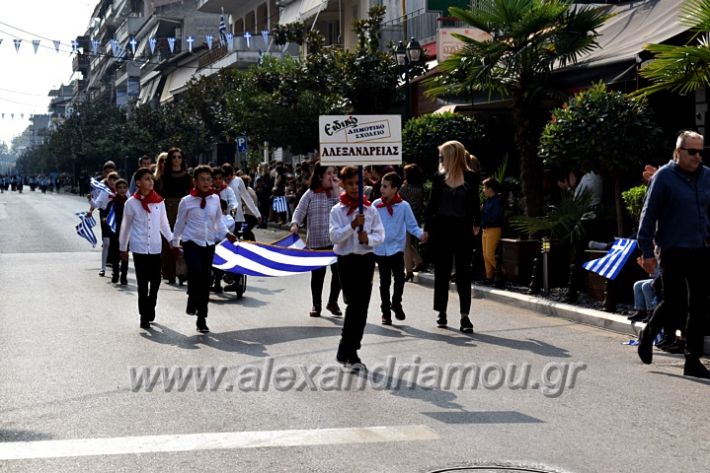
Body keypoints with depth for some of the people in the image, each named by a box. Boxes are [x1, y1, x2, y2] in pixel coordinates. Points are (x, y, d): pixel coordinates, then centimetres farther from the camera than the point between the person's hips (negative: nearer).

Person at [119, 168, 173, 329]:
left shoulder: (159, 201, 4)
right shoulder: (131, 203, -3)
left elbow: (164, 224, 13)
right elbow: (125, 227, 6)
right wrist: (123, 248, 11)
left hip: (155, 247, 3)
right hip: (139, 248, -3)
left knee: (155, 281, 7)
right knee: (143, 283, -2)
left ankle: (150, 309, 27)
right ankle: (144, 316, 4)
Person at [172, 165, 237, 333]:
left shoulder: (215, 199, 5)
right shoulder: (186, 201, -3)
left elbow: (219, 220, 14)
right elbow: (180, 223, 6)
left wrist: (227, 233, -1)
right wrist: (175, 242, 12)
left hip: (209, 244, 3)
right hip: (191, 242, -3)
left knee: (205, 280, 4)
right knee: (195, 271, -27)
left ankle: (202, 318, 12)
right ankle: (192, 302, -2)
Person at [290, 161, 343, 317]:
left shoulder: (339, 192, 4)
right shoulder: (311, 194, 1)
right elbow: (300, 210, -4)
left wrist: (336, 189, -13)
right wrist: (295, 224, -22)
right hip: (316, 241, -1)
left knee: (338, 271, 1)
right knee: (318, 273, 5)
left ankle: (333, 302, 21)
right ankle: (316, 304, 20)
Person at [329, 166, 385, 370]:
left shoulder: (370, 210, 5)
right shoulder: (337, 210, -1)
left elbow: (380, 234, 5)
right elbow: (335, 236, -10)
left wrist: (368, 239, -15)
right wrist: (353, 226, -21)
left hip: (366, 259, 3)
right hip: (346, 260, -3)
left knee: (362, 307, 3)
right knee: (354, 305, -6)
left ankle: (347, 352, 14)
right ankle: (348, 353, 2)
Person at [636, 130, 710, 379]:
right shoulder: (664, 176, -6)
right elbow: (649, 215, -6)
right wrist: (647, 251, -8)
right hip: (673, 251, -5)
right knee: (674, 302, -1)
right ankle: (647, 335, 28)